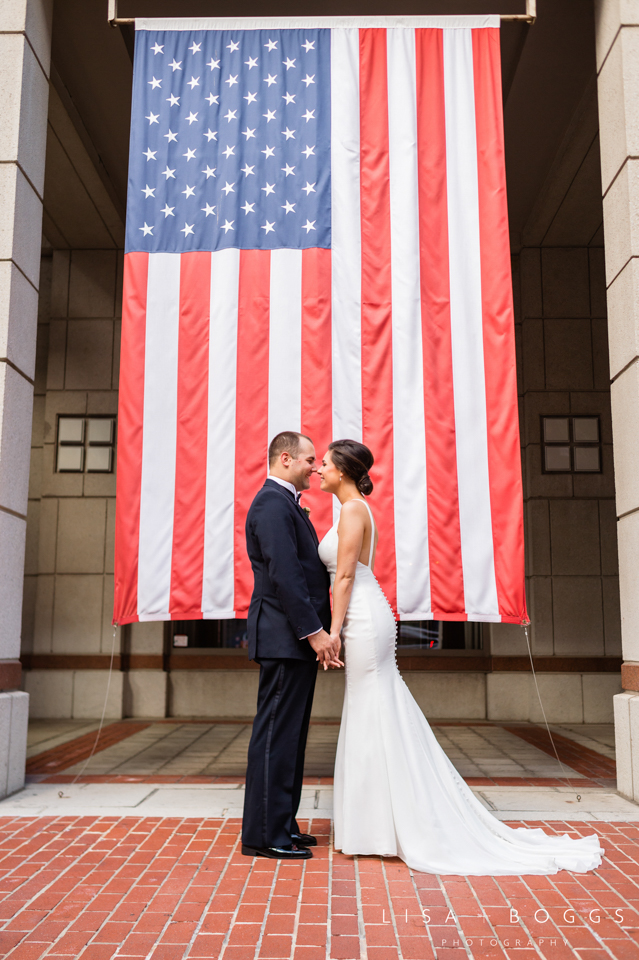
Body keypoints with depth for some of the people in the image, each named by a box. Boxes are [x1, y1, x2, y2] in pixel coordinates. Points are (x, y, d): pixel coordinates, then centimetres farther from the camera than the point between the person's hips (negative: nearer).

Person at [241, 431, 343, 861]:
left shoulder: (287, 504, 19)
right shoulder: (273, 504, -14)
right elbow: (283, 574, -22)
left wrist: (317, 631, 16)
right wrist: (314, 632, -22)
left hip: (299, 637, 11)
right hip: (286, 637, -11)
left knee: (289, 734, 15)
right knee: (276, 734, -4)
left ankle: (282, 825, 24)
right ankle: (264, 835, 4)